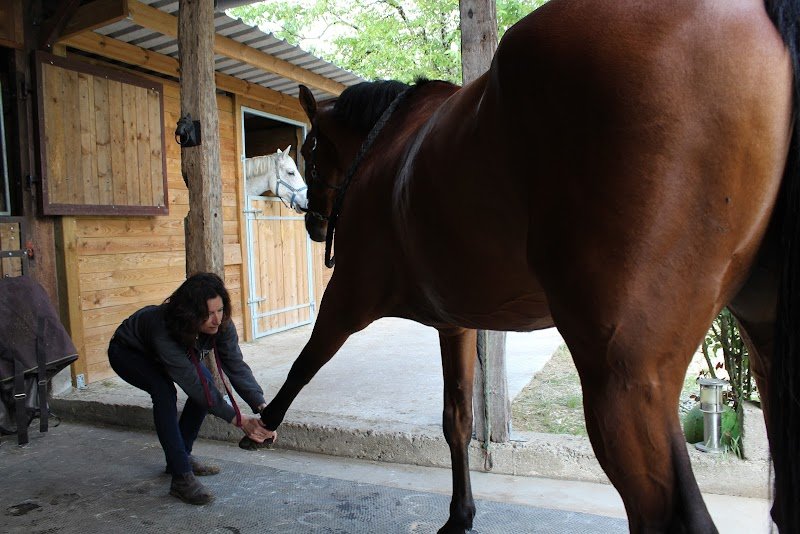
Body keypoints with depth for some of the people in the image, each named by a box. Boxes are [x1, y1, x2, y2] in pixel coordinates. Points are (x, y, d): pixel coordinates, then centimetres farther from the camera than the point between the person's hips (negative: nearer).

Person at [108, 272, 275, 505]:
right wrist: (240, 420, -43)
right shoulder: (164, 328, -44)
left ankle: (181, 456, 6)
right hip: (127, 352, -6)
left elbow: (236, 366, -30)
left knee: (206, 381, -14)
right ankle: (181, 477, -23)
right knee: (164, 390, -31)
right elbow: (192, 382, -42)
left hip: (161, 353, 6)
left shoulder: (220, 325, -28)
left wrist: (262, 407, -44)